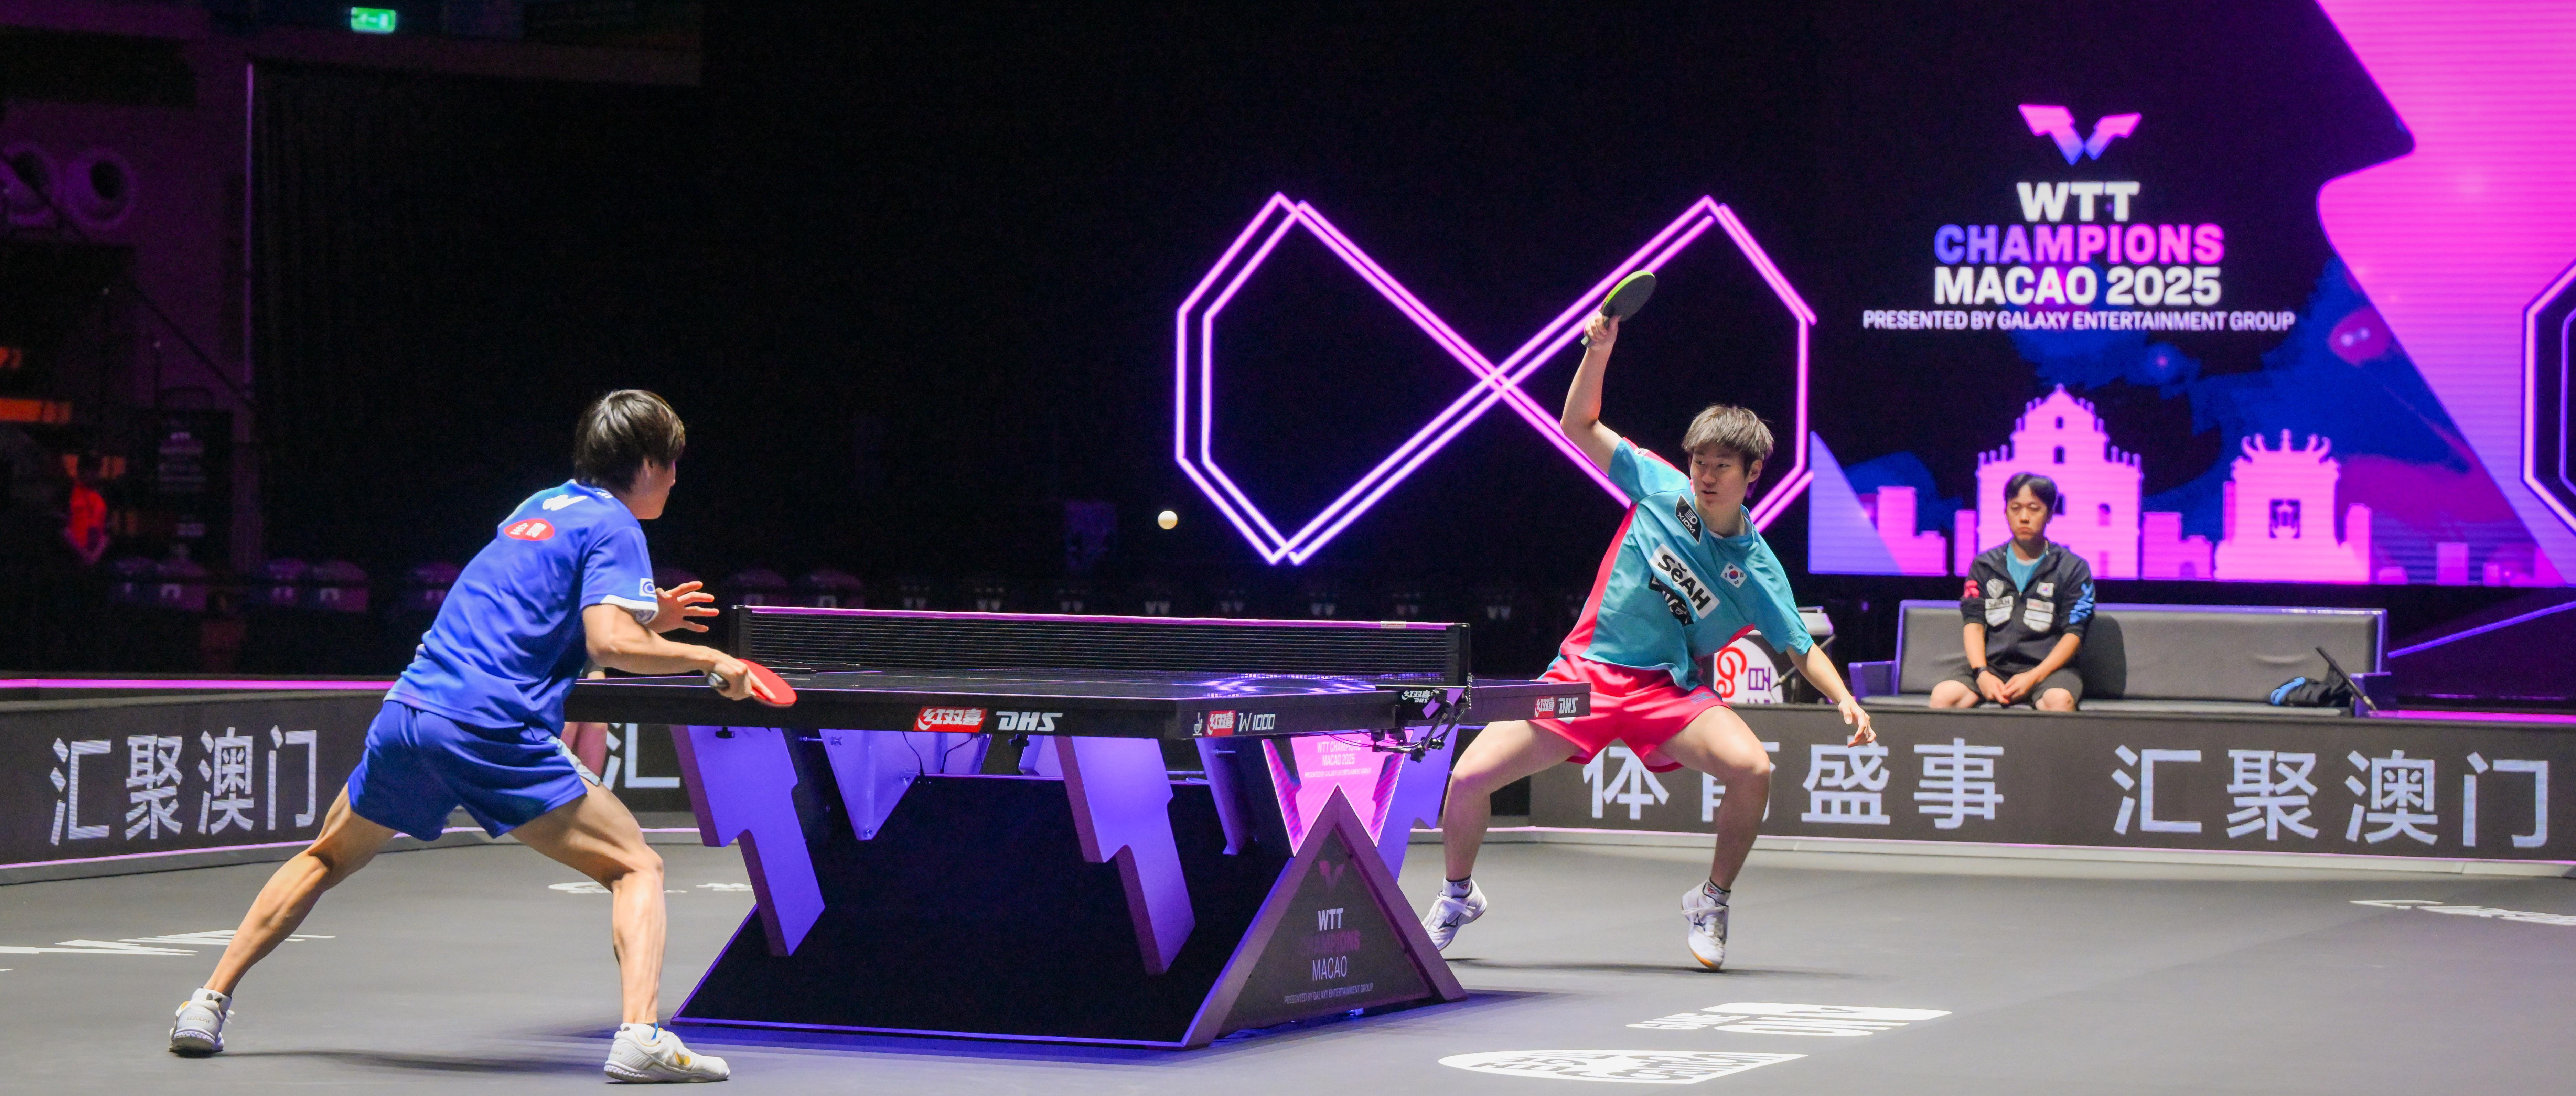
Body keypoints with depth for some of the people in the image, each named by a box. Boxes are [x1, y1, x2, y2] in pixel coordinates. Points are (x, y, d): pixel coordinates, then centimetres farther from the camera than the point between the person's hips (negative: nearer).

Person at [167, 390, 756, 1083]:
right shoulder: (614, 527, 1)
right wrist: (706, 661, -3)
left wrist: (646, 619, 30)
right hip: (495, 733, -7)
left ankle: (208, 1004, 25)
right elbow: (609, 643, -14)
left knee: (326, 860, 28)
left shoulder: (542, 507, 25)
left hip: (407, 714, 7)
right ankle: (640, 1036, -21)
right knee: (636, 869, 0)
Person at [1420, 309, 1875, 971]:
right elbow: (1578, 425, 4)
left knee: (1752, 769, -29)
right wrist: (1599, 352, -11)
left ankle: (1711, 902, -2)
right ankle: (1458, 898, 21)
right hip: (1583, 671, 1)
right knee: (1468, 779, -11)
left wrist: (1844, 699, -19)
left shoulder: (1757, 571, -5)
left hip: (1666, 688, -1)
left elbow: (1802, 649, 0)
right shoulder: (1661, 487, -2)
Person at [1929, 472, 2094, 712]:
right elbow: (1974, 622, 6)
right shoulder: (1985, 565, 14)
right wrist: (1982, 674, -13)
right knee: (1944, 694, -29)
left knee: (2060, 700, -38)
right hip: (1993, 664, 2)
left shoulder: (2073, 569, 6)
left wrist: (2033, 677, -15)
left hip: (2047, 667, -2)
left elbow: (2074, 633, -1)